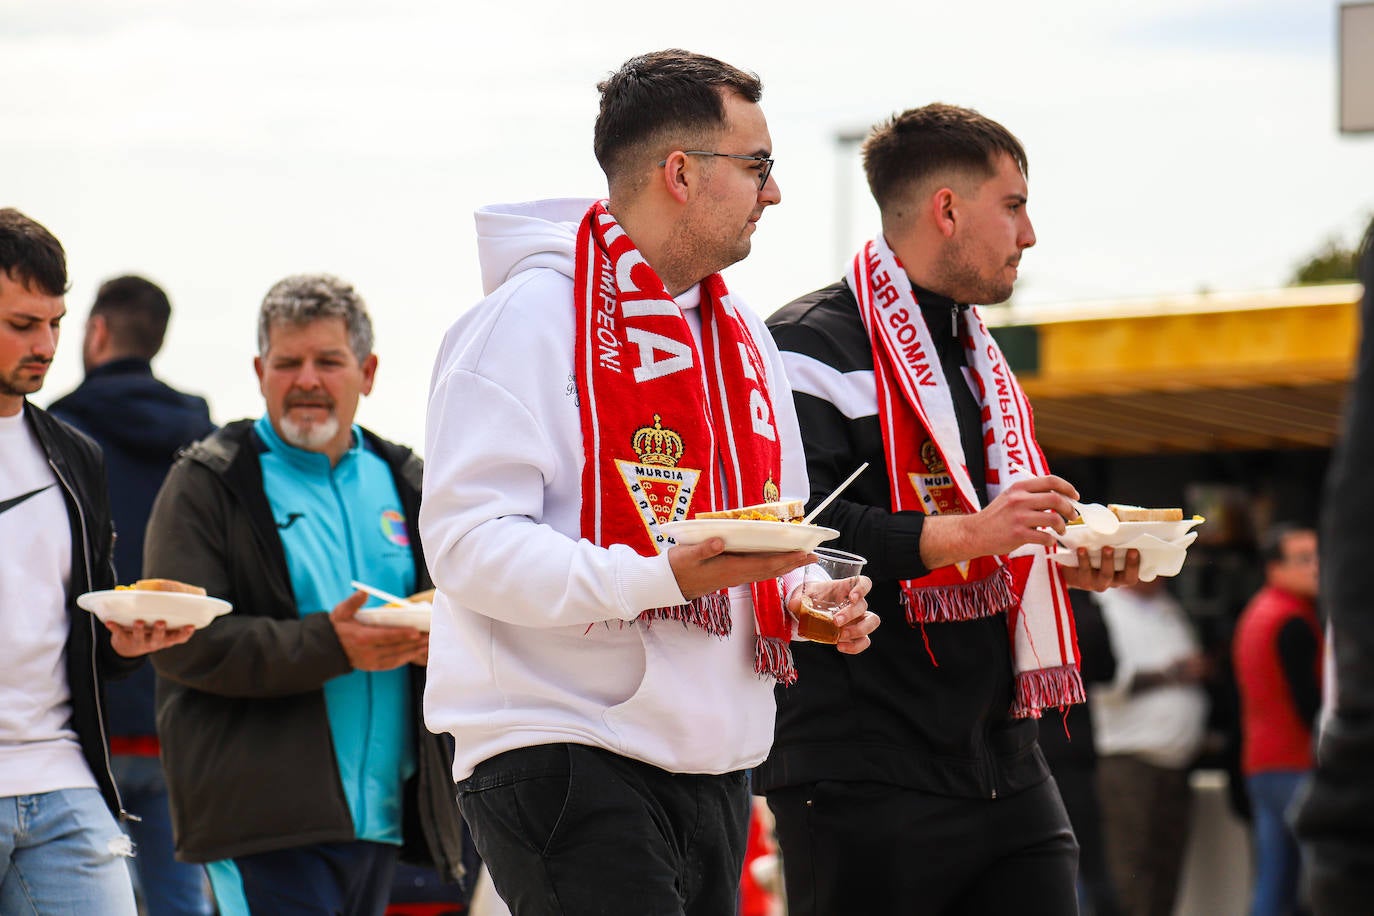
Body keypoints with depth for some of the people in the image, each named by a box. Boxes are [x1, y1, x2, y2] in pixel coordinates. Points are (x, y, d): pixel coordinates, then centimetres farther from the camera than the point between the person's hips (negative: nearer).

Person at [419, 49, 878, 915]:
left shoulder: (742, 335, 18)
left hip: (712, 768, 8)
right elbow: (469, 544, -17)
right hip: (562, 760, -8)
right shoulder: (532, 317, -9)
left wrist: (811, 596, 6)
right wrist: (659, 578, -26)